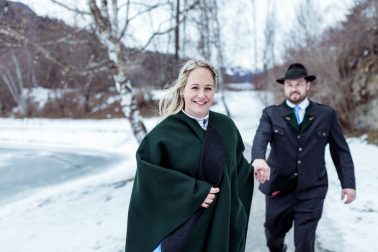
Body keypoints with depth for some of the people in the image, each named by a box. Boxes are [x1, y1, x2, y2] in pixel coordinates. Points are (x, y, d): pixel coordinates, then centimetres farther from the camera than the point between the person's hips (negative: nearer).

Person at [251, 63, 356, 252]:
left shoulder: (327, 114, 2)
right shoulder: (271, 114, 0)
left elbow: (341, 151, 5)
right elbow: (261, 138, -19)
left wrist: (348, 183, -2)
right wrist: (259, 159, -40)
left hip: (311, 191, -1)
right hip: (279, 188, 1)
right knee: (273, 237, 18)